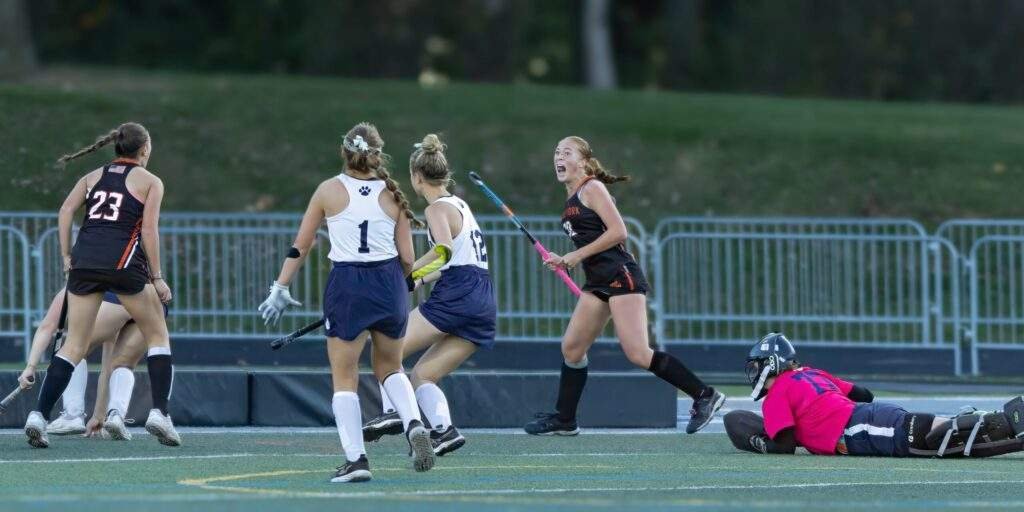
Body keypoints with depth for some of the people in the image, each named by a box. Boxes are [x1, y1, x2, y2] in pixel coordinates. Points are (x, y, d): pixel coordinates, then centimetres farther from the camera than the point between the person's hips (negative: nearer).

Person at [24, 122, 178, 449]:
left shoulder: (93, 177, 21)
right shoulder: (150, 182, 9)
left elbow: (66, 211, 7)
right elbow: (149, 229, 0)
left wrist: (67, 256, 9)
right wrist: (157, 277, 2)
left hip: (84, 261, 4)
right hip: (123, 261, -4)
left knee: (74, 346, 6)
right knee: (158, 336, 14)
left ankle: (39, 415, -9)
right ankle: (159, 413, 3)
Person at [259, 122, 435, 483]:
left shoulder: (329, 190, -1)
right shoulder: (392, 195, 2)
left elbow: (299, 247, 3)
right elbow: (407, 259, 2)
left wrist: (280, 290, 11)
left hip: (346, 285, -2)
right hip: (389, 284, 2)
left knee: (344, 379, 6)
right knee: (390, 369, 22)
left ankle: (355, 457, -6)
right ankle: (414, 424, -4)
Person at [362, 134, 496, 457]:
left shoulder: (437, 209, -4)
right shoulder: (459, 204, 23)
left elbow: (444, 251, -22)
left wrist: (407, 273, -20)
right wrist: (419, 281, 32)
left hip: (456, 297, -8)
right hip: (484, 303, 8)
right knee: (422, 375, 10)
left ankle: (391, 412, -21)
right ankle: (443, 429, -12)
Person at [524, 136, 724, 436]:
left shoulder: (592, 188, -7)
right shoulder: (572, 200, 18)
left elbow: (618, 232, -16)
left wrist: (577, 255, -13)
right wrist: (565, 261, 10)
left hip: (621, 277, -9)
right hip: (599, 284, 9)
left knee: (638, 355, -16)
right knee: (571, 348, 9)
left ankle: (704, 396, -10)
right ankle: (564, 420, 18)